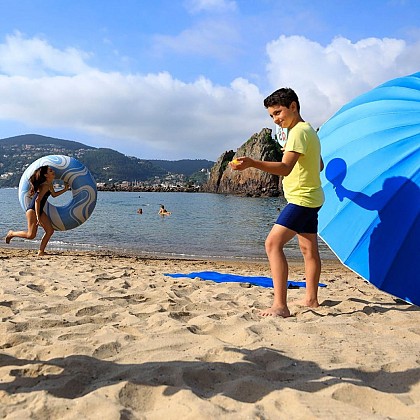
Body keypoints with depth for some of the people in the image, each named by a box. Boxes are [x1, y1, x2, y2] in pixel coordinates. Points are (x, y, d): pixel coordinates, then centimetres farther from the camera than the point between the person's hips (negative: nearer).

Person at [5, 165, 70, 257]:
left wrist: (64, 190, 15)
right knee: (31, 235, -10)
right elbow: (37, 200, -24)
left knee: (50, 230, 1)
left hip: (39, 210, 10)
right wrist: (38, 217, -26)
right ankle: (12, 233, 15)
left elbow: (54, 194, 28)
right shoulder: (45, 186, -19)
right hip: (32, 209, -10)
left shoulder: (49, 184, 9)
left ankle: (41, 252, 5)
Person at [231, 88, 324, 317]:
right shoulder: (308, 130, 16)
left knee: (273, 243, -20)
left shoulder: (299, 131, -17)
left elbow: (285, 168, -32)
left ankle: (280, 305, -25)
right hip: (311, 197, 11)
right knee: (309, 249, 17)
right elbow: (320, 165, 26)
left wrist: (253, 163, -44)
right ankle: (311, 299, 29)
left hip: (301, 198, -11)